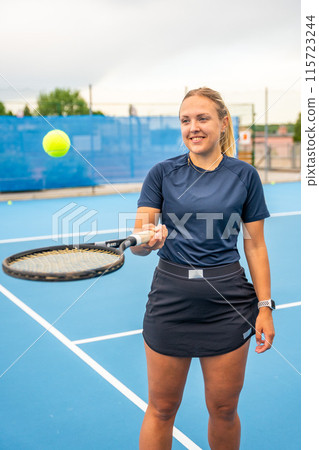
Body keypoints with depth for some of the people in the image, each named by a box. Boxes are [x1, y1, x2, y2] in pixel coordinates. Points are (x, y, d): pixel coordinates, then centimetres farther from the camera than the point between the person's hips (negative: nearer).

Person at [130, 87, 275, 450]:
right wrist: (149, 240, -29)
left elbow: (255, 245, 4)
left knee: (223, 409, 11)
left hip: (228, 301, 0)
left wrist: (265, 307, -1)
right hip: (170, 297, 0)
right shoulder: (162, 173, 1)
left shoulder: (245, 175, 1)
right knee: (161, 409, 9)